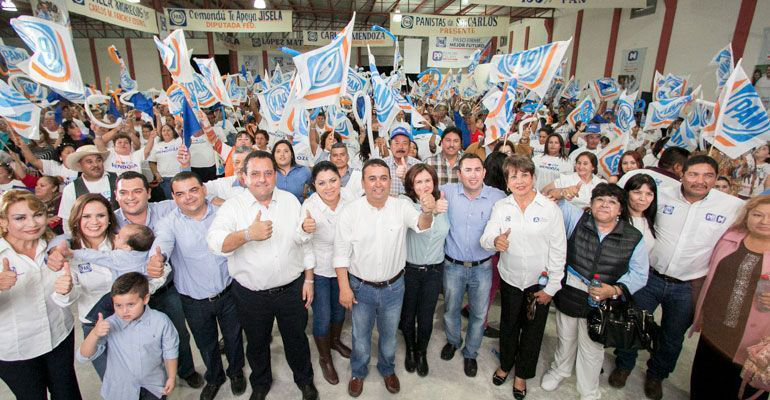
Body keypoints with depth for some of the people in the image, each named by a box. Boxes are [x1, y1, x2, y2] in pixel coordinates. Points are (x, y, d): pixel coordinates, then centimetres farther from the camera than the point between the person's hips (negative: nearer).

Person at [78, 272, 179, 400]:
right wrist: (95, 333, -32)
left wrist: (172, 377, -3)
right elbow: (84, 356, -15)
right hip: (120, 389, 1)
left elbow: (170, 351, -5)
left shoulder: (161, 321, -17)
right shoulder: (109, 325, -16)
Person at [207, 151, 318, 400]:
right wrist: (248, 234, -41)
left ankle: (305, 380, 45)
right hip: (251, 294, -1)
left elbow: (305, 242, 4)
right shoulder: (233, 206, -9)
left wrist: (309, 279, 4)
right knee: (257, 343, 21)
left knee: (296, 339, 18)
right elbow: (215, 242, -24)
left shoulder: (291, 201, -1)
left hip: (292, 290, 1)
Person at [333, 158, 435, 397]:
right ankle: (358, 372, 48)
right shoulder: (350, 212, -14)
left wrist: (427, 212, -51)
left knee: (389, 334, 23)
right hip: (360, 287, -1)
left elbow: (420, 225, -29)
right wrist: (344, 287, -11)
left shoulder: (401, 207, -11)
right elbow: (341, 253, -9)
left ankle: (387, 369, 51)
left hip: (393, 287, 1)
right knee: (360, 335, 20)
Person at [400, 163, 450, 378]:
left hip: (434, 271, 3)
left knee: (426, 317, 14)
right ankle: (410, 349, 44)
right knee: (408, 314, 16)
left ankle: (422, 352, 41)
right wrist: (432, 210, -46)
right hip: (410, 269, -2)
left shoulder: (443, 204, -3)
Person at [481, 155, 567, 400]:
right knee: (508, 326, 19)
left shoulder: (550, 208, -11)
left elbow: (558, 250, -8)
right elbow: (485, 239, -12)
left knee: (532, 330, 15)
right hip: (509, 279, 1)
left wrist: (551, 287, -8)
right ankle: (505, 364, 47)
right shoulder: (500, 207, -6)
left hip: (539, 282, -1)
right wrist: (495, 240, -36)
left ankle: (522, 374, 40)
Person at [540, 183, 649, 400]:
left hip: (600, 305, 0)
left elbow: (639, 274, -3)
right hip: (567, 296, 1)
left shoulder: (634, 238, -8)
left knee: (592, 349, 18)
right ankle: (560, 369, 53)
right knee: (565, 339, 23)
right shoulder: (577, 219, -9)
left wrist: (616, 290, -18)